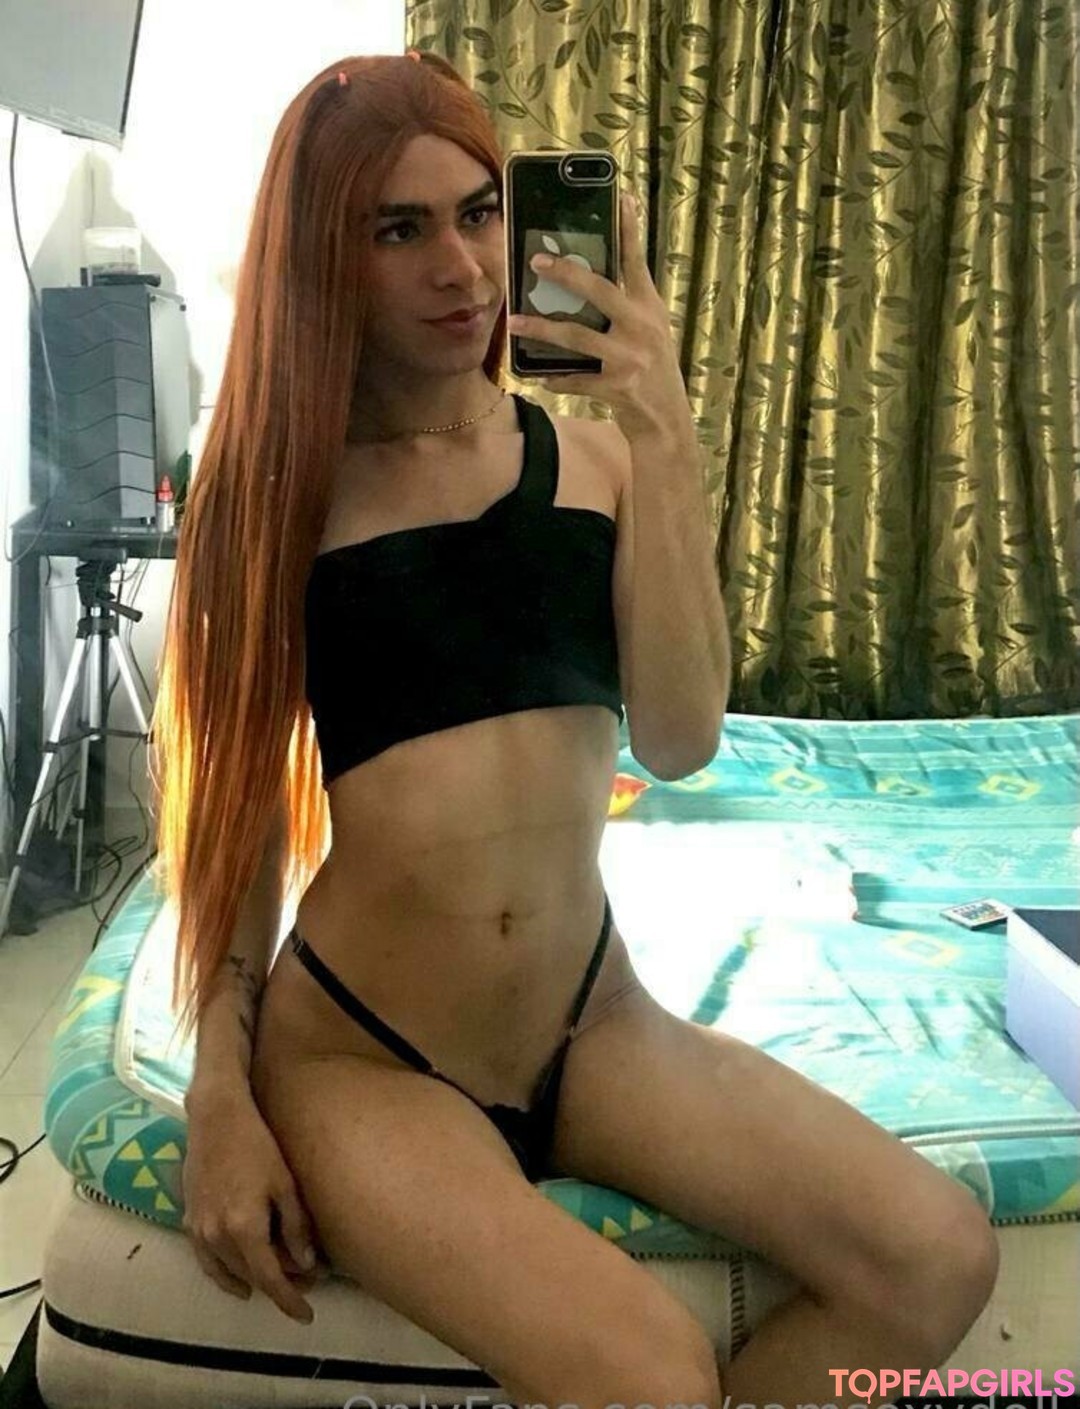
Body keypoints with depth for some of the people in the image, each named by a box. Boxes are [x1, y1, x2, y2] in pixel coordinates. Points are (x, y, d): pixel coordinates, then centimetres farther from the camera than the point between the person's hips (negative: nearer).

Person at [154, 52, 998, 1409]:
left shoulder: (589, 451, 4)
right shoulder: (277, 484, -1)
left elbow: (681, 741, -8)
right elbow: (238, 796, 1)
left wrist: (663, 437, -14)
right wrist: (221, 1094, -4)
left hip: (593, 1019, 4)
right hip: (357, 1052, -3)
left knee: (939, 1257, -12)